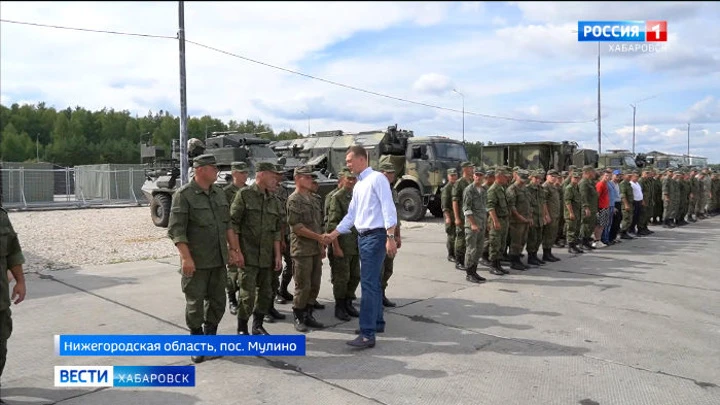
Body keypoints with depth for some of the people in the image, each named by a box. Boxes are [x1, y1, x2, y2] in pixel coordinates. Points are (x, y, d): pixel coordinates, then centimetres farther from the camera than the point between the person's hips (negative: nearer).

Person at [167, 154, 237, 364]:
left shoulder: (219, 192, 9)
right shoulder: (184, 195, -10)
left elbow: (227, 224, 16)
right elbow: (176, 229, -14)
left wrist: (233, 249, 12)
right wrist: (186, 257, -20)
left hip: (219, 260, 6)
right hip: (196, 262, -6)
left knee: (217, 302, 12)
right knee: (195, 303, 5)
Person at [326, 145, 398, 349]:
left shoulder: (377, 178, -9)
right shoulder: (358, 186, 17)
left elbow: (389, 208, -17)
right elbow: (351, 216, 22)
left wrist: (390, 237, -23)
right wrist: (333, 234, 20)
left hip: (375, 236, -9)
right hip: (363, 237, 9)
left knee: (368, 284, -11)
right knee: (373, 282, 16)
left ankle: (367, 334, -9)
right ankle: (377, 323, 28)